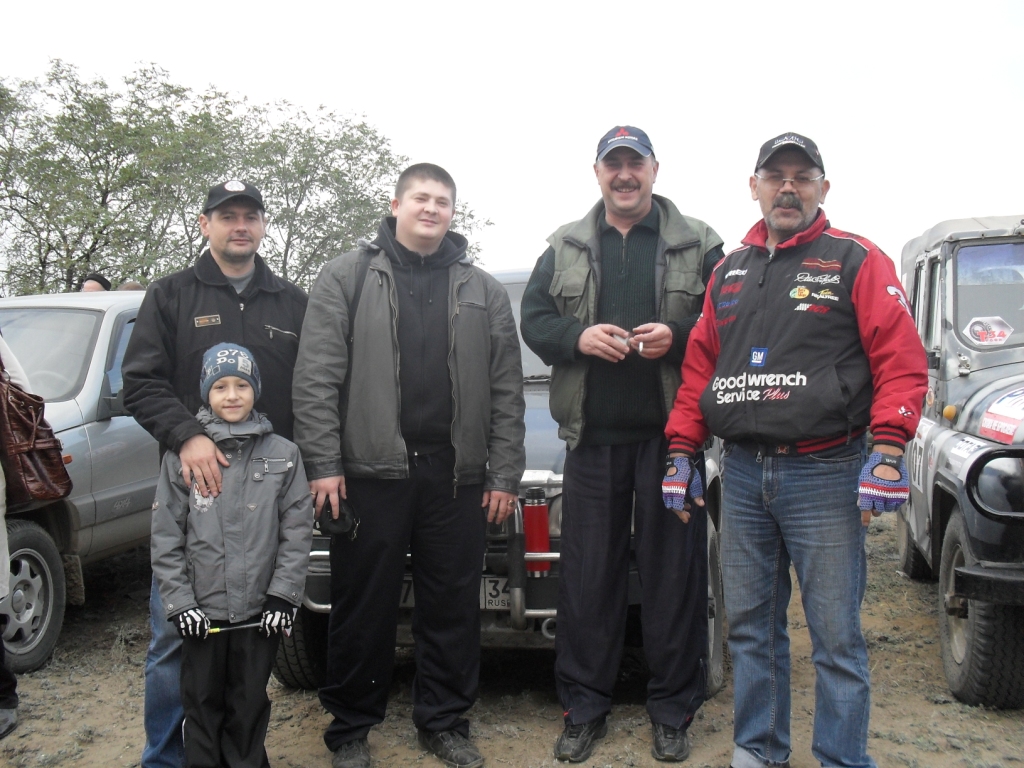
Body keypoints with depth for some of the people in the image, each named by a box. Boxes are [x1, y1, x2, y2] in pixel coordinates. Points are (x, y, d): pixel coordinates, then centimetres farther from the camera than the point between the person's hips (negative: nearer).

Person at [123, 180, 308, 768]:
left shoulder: (293, 303, 14)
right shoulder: (171, 296, 8)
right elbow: (140, 383, -1)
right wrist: (187, 436, -18)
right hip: (192, 484, -2)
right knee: (176, 632, 1)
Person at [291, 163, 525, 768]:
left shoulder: (484, 291, 12)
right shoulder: (347, 277, 4)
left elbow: (507, 391, 9)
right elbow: (315, 378, -2)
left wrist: (505, 475, 3)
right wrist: (323, 465, -9)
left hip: (457, 477, 3)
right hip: (370, 471, -2)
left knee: (453, 606, 10)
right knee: (364, 607, 7)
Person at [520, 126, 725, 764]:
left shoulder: (698, 245, 6)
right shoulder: (566, 248, 13)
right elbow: (533, 319, 9)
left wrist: (677, 337, -15)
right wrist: (578, 336, -10)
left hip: (671, 433, -1)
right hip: (593, 436, 2)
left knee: (675, 574, 5)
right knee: (588, 575, 7)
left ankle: (673, 711, 20)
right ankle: (585, 709, 21)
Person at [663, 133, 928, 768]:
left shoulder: (857, 261, 0)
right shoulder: (729, 273, 15)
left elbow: (901, 360, -6)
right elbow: (699, 366, 16)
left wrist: (888, 451, -16)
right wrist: (682, 450, 11)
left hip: (825, 475, -5)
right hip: (742, 476, 5)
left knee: (836, 636, 2)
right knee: (750, 625, 13)